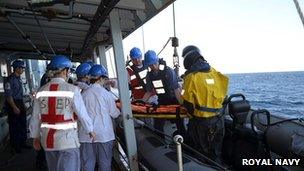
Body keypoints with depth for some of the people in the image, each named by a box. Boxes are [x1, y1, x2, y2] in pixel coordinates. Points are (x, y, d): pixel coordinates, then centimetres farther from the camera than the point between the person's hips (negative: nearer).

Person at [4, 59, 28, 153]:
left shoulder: (19, 78, 9)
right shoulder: (10, 80, -17)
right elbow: (8, 95, -19)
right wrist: (14, 107, -20)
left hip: (20, 103, 9)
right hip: (13, 104, -8)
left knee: (23, 124, 15)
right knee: (14, 126, 3)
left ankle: (22, 142, 29)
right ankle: (15, 146, 17)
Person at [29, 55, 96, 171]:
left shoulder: (41, 91, 0)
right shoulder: (72, 90, -14)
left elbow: (35, 118, 6)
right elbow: (82, 114, -9)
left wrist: (36, 137, 19)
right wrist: (90, 131, 7)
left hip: (47, 140, 6)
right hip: (67, 140, -5)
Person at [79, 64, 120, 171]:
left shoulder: (84, 94, -1)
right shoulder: (106, 93, -8)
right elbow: (114, 114, -3)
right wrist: (118, 111, 18)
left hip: (86, 135, 3)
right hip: (104, 134, -2)